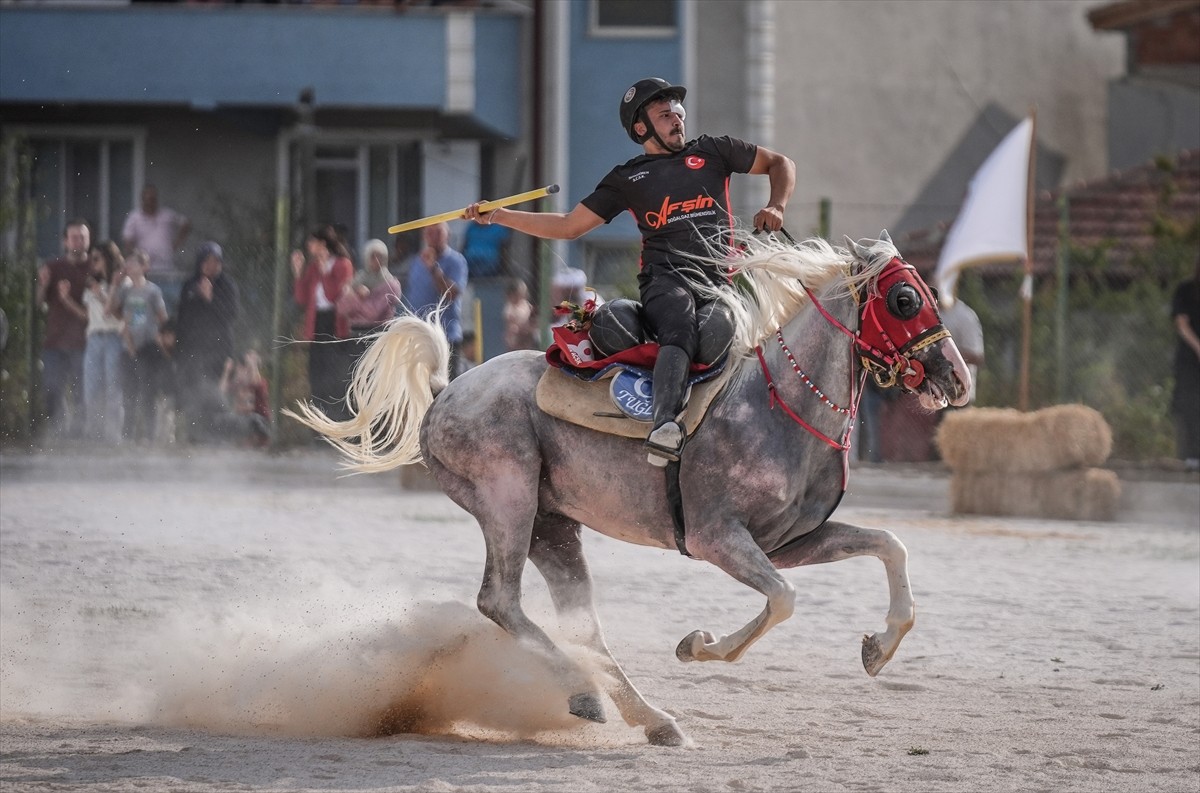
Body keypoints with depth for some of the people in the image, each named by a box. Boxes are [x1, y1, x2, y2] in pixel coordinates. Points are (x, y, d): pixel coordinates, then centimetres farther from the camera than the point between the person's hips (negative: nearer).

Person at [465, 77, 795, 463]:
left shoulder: (712, 151, 24)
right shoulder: (627, 179, 22)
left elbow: (780, 164, 29)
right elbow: (568, 226, 25)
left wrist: (776, 206, 8)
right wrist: (497, 215, 19)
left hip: (720, 281, 5)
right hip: (665, 278, -5)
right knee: (681, 326, -36)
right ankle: (665, 424, -57)